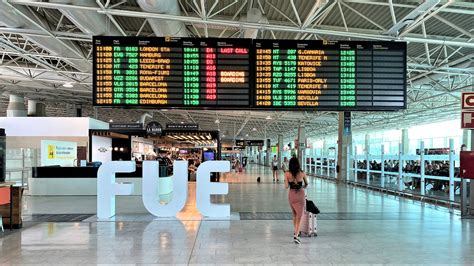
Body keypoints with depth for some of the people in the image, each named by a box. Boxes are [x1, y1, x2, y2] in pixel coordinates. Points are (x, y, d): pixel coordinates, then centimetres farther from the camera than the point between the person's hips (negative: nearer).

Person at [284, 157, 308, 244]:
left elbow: (286, 187, -10)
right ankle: (296, 235, -13)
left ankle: (296, 232, 34)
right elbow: (306, 184, 8)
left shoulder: (287, 174, -8)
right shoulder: (302, 173, -7)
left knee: (294, 215, 22)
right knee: (299, 217, 1)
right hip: (300, 195, -2)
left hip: (291, 195, 2)